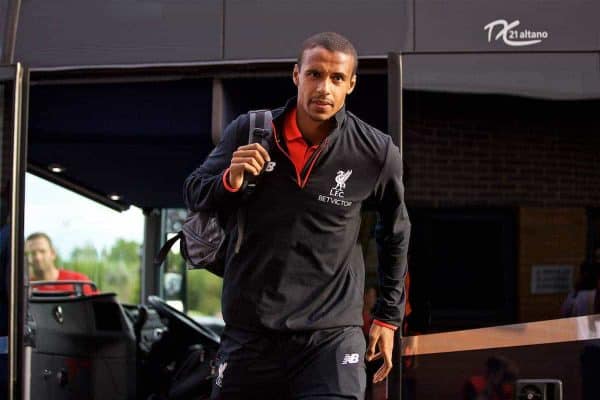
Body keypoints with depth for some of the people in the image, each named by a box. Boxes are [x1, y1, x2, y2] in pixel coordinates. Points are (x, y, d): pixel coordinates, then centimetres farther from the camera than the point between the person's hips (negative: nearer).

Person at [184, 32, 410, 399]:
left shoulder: (377, 154, -5)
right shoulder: (249, 132, -3)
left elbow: (395, 233, 11)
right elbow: (194, 195, 7)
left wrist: (389, 316, 15)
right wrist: (230, 180, -15)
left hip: (332, 336, -2)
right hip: (249, 333, 2)